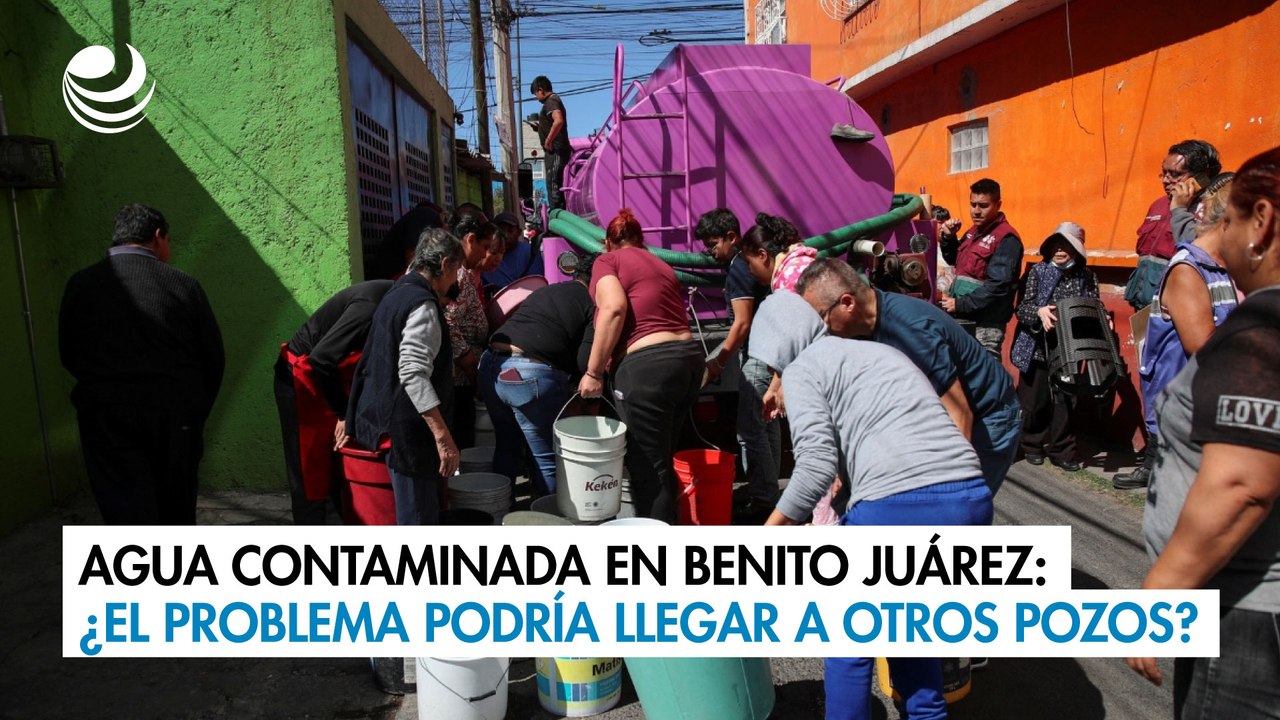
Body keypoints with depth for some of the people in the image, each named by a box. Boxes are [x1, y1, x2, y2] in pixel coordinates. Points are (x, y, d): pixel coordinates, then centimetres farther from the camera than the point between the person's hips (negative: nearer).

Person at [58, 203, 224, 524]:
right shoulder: (183, 284, -3)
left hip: (107, 416, 0)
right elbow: (213, 358, 0)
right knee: (176, 508, 16)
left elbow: (69, 356, 9)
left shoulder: (81, 284, 0)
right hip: (175, 413, 1)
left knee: (128, 512, 0)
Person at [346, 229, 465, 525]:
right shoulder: (423, 305, -17)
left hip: (386, 420, 10)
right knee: (419, 517, -4)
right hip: (406, 429, -10)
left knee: (426, 506, 18)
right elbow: (414, 375, -26)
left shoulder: (399, 293, 15)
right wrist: (443, 436, -27)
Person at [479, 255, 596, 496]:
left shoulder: (543, 291, 25)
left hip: (491, 365, 8)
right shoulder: (593, 303, 4)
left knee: (506, 448, 24)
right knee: (549, 459, 8)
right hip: (532, 374, -7)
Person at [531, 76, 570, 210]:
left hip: (555, 151, -11)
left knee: (553, 186, -11)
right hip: (555, 151, 11)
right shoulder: (554, 100, 20)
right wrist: (540, 126, 25)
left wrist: (548, 141, -26)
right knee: (556, 185, 14)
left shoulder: (551, 101, -13)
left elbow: (558, 121, -32)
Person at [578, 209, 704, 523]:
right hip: (689, 357, 7)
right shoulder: (661, 265, 25)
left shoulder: (608, 261, 6)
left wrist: (593, 371, -9)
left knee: (647, 469, 2)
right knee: (662, 462, 20)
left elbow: (613, 308, -13)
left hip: (647, 364, -7)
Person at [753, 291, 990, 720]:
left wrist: (767, 535, 3)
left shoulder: (802, 369, 6)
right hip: (973, 501, 8)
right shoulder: (877, 352, 29)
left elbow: (816, 464, -8)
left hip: (898, 508, -7)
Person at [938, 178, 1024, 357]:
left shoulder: (1006, 239, -14)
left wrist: (960, 304, -21)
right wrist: (948, 238, 6)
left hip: (985, 325, -8)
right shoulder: (974, 231, 13)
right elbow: (954, 260, 26)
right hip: (962, 319, 9)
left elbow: (998, 285, -22)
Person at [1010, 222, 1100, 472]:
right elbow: (1022, 307, -7)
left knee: (1065, 401, 3)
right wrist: (1039, 311, -27)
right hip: (1038, 347, -1)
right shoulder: (1038, 271, 0)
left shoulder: (1087, 277, 5)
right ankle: (1032, 446, 25)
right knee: (1035, 400, 6)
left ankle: (1062, 451, 16)